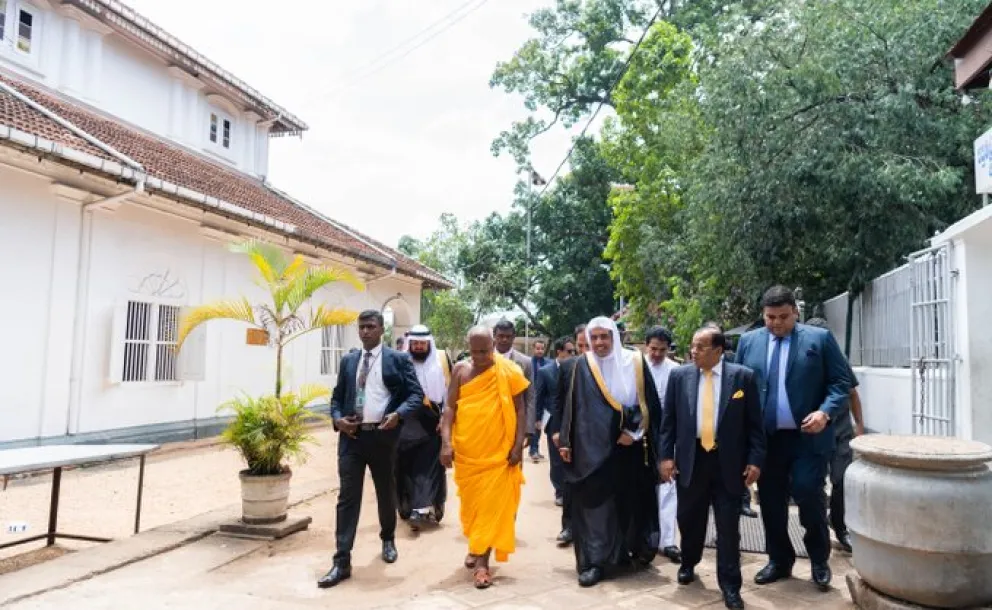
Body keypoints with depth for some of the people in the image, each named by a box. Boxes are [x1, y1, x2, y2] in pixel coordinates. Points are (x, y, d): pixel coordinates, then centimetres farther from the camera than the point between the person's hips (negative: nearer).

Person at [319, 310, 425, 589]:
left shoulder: (398, 359, -1)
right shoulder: (348, 361, 12)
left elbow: (416, 394, -4)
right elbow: (337, 396, 15)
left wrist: (398, 414, -21)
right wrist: (337, 418, -5)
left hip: (382, 435, -2)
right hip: (352, 436, 2)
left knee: (386, 493, 15)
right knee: (347, 497, -1)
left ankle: (388, 540, 40)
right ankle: (342, 562, 3)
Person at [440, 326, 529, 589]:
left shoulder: (509, 370, -5)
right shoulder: (460, 370, 1)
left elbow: (520, 409, -2)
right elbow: (450, 408, -1)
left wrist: (518, 445, -9)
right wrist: (446, 442, -11)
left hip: (499, 451, -2)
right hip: (466, 450, 2)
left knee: (492, 504, 0)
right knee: (471, 501, 15)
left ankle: (482, 561, 6)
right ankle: (475, 546, 36)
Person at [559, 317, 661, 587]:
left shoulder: (635, 362, 0)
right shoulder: (583, 366, 0)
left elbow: (649, 402, -1)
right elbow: (572, 405, 1)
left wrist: (633, 431, -11)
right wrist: (566, 442, -1)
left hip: (630, 444, 1)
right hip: (593, 446, 0)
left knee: (632, 500, 11)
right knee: (594, 502, -1)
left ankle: (638, 550, 30)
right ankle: (595, 561, 5)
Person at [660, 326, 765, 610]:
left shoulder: (743, 376, -4)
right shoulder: (679, 375, 1)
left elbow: (754, 423, -1)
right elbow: (668, 419, 4)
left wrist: (755, 460, -6)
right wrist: (666, 455, -1)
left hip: (728, 462, -2)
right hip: (690, 459, 2)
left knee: (728, 525, 5)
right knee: (689, 519, 15)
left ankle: (730, 585, 18)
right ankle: (688, 564, 39)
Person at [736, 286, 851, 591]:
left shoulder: (820, 338, -1)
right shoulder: (748, 341, 7)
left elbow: (841, 382, -2)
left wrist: (825, 412, -18)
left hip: (808, 437, -3)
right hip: (766, 438, 3)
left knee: (809, 497, -3)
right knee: (770, 503, 10)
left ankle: (819, 561, 22)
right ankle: (779, 561, 27)